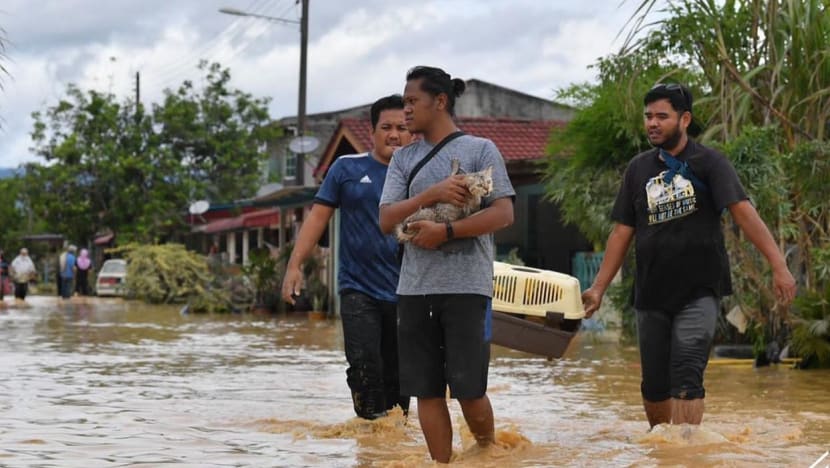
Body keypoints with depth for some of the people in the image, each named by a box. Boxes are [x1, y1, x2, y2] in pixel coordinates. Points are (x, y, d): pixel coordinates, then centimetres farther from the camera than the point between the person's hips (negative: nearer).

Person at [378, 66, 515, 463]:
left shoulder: (480, 150, 2)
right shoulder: (404, 158, 14)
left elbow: (503, 214, -6)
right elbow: (387, 220, 4)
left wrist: (445, 231, -15)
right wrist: (433, 194, -11)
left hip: (467, 285, -4)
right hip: (415, 286, 4)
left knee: (468, 388, -3)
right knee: (427, 390, 3)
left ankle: (488, 453, 22)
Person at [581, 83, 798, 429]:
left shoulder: (709, 163, -5)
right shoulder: (639, 169, 8)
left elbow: (743, 212, -16)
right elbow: (622, 232, 12)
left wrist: (778, 265, -27)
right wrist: (598, 288, 7)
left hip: (699, 291, -4)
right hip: (651, 293, 4)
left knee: (686, 379, -16)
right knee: (654, 385, 9)